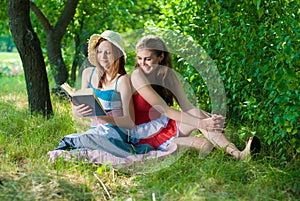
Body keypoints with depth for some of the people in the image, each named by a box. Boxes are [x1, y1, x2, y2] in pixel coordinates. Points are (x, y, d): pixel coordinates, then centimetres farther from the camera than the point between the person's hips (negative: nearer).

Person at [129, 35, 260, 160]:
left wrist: (210, 118, -23)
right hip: (146, 136, -6)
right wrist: (200, 123, -29)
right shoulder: (137, 76, -18)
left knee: (198, 114, -24)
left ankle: (236, 153, -31)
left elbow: (186, 106, -3)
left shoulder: (168, 74, 3)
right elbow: (164, 110, -23)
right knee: (205, 145, -24)